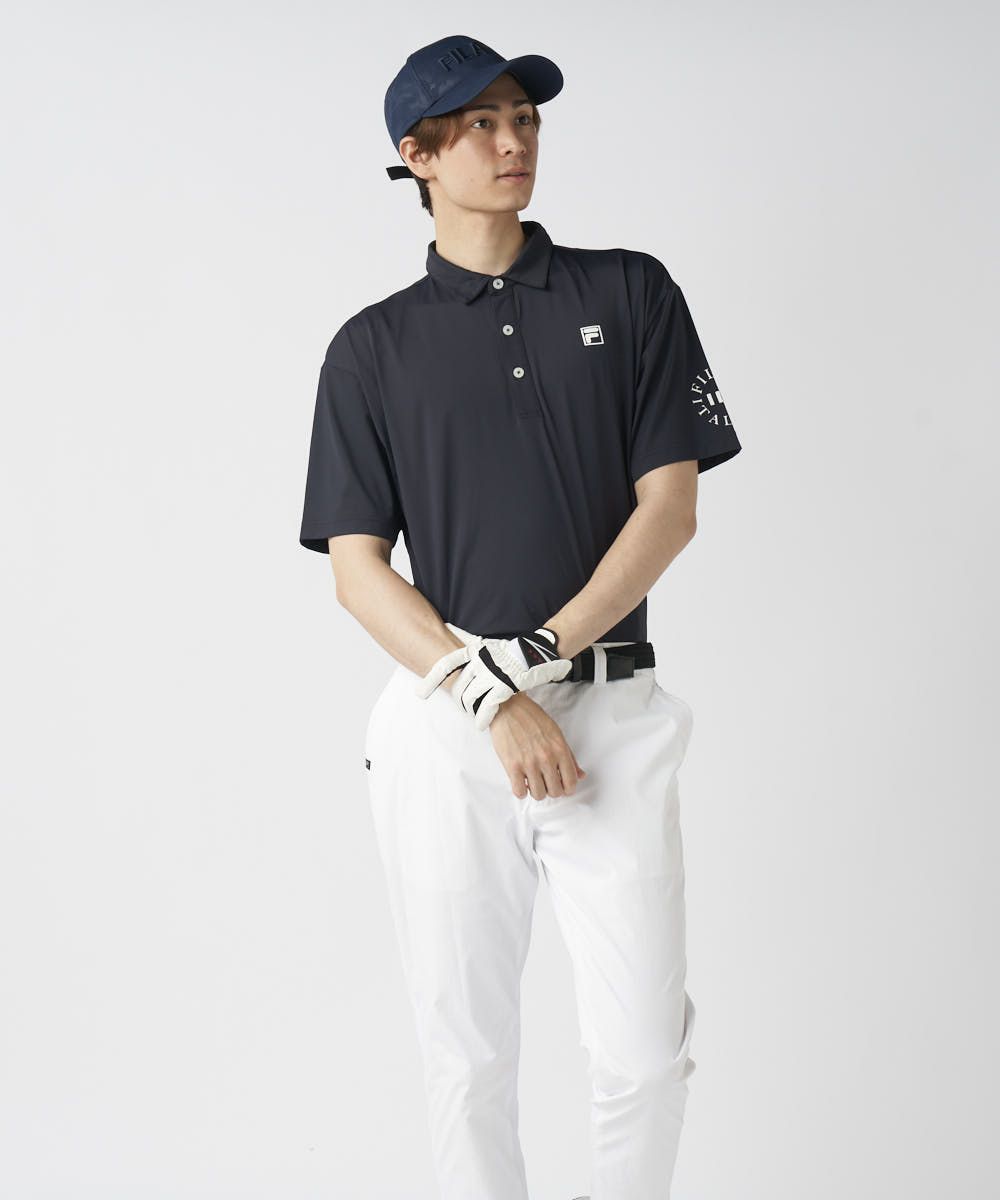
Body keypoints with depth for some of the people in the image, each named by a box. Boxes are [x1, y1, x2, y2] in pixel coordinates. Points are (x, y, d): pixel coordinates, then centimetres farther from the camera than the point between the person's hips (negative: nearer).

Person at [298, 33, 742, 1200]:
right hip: (445, 732, 0)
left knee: (644, 1049, -1)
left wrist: (544, 650, -10)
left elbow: (671, 504, 1)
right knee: (465, 1048, 7)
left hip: (611, 713, 0)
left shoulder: (631, 293, 8)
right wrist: (490, 700, -12)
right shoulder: (372, 346, 7)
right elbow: (358, 569, 2)